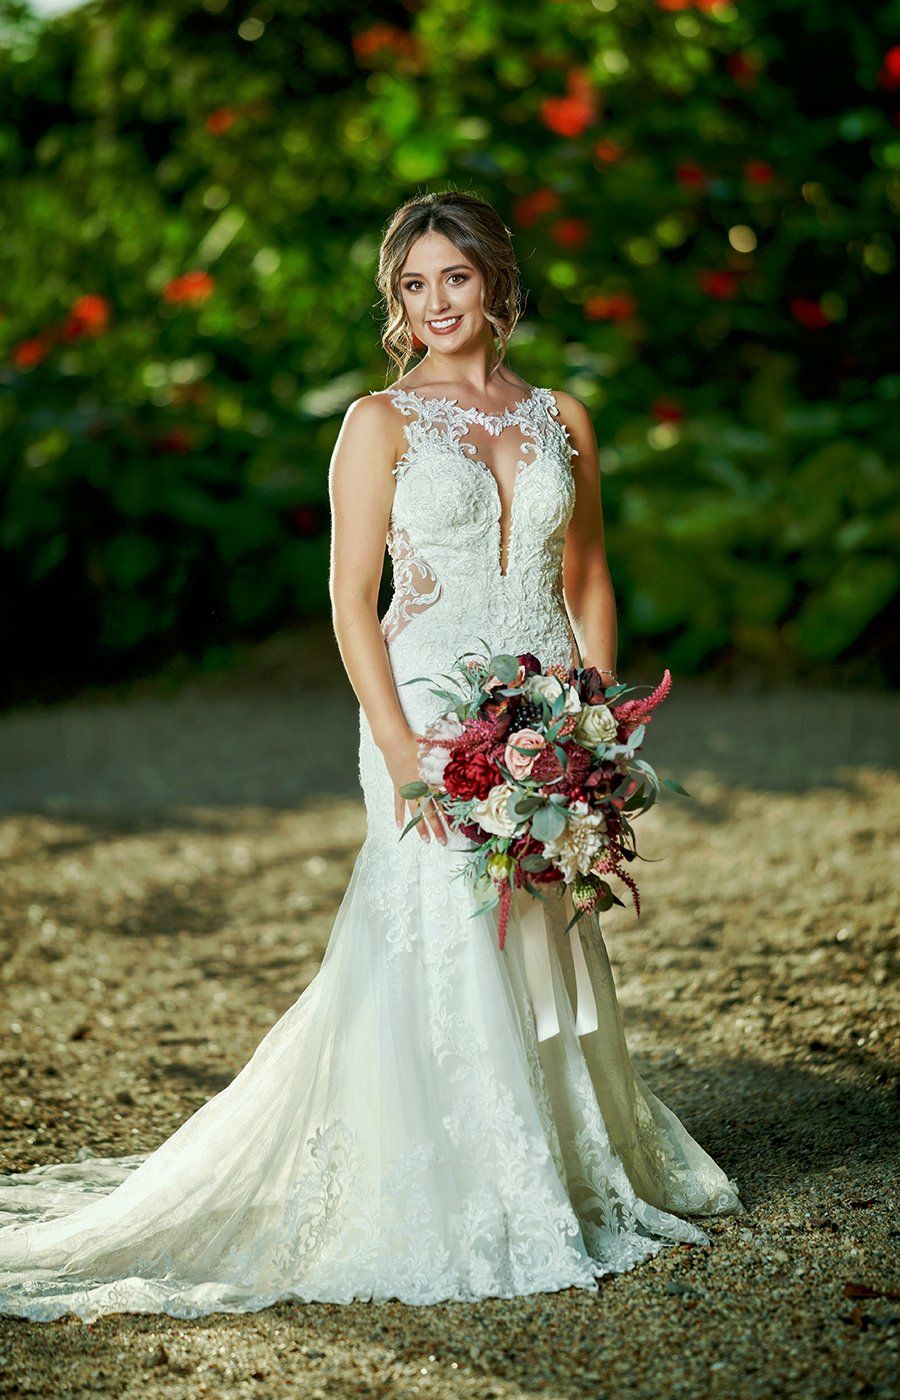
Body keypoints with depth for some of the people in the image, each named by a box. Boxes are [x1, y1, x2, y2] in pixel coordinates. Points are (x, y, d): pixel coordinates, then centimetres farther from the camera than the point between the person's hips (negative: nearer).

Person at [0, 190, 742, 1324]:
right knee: (443, 950, -7)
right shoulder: (380, 423, -1)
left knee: (550, 952, 9)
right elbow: (352, 601, -6)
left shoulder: (561, 420, 11)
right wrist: (400, 750, -15)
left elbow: (589, 585, 15)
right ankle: (456, 1217, 4)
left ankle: (573, 1181, 23)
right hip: (432, 715, -4)